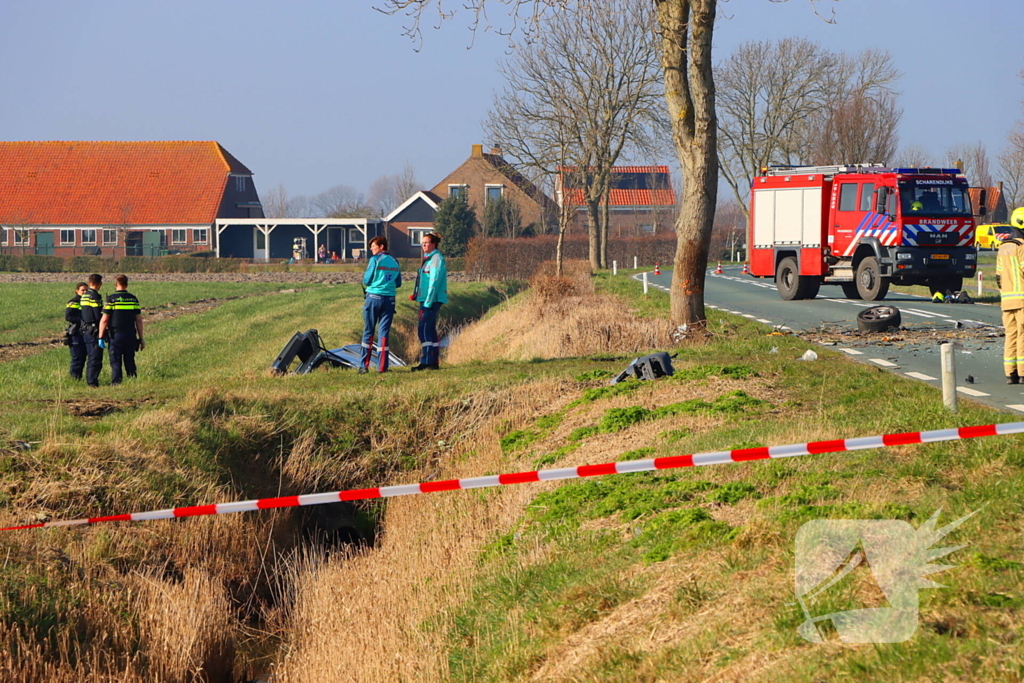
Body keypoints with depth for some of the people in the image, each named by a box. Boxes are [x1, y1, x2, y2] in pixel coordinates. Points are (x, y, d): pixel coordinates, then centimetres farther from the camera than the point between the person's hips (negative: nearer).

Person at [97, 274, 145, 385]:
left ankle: (116, 384, -5)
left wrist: (101, 337, -2)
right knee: (130, 362, 11)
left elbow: (104, 320, -8)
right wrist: (141, 338, 12)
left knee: (115, 363, 1)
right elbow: (138, 320, 6)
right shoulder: (133, 299, 5)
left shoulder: (111, 299, -6)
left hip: (116, 334, -3)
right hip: (131, 335, 3)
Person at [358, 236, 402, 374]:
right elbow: (398, 283, 13)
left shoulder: (375, 260, -7)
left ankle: (364, 366, 2)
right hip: (389, 299, 4)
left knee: (368, 331, 4)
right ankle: (382, 366, 0)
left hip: (374, 296, -4)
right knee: (384, 331, 5)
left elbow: (366, 281, -6)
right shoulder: (395, 262, 8)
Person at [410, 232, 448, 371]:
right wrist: (416, 295, 15)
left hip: (432, 300, -10)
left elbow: (434, 282, -18)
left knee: (424, 330, -12)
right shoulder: (428, 258, 18)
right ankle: (433, 362, 13)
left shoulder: (436, 258, -11)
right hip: (425, 300, 10)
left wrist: (428, 302, -21)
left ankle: (426, 362, -12)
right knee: (430, 330, 10)